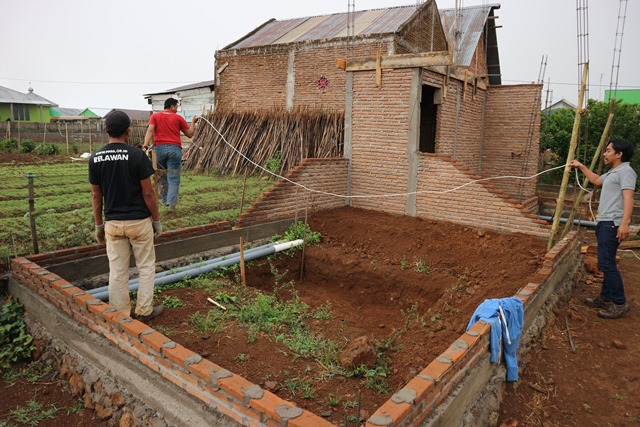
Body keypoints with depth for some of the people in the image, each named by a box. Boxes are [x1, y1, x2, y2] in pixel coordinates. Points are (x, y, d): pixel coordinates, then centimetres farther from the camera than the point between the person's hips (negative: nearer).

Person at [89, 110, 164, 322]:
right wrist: (157, 220, 0)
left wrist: (98, 225, 14)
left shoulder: (95, 158, -1)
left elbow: (96, 195, 4)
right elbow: (148, 193, -11)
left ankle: (120, 315, 19)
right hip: (139, 221, -3)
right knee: (146, 267, 12)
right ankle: (144, 310, 19)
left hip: (112, 223, 4)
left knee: (117, 271, 10)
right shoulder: (137, 155, -13)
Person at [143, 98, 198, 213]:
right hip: (174, 149, -1)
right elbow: (190, 134, 15)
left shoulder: (155, 116, 12)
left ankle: (165, 201, 25)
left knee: (161, 176, 18)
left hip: (159, 148, 2)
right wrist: (193, 122, 30)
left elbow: (150, 130, -4)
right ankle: (171, 204, -9)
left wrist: (145, 146, -12)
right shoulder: (178, 117, 10)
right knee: (174, 178, 0)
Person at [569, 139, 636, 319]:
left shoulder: (625, 171, -10)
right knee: (605, 262, 14)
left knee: (607, 263, -12)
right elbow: (596, 180, 42)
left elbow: (628, 197, -22)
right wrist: (581, 167, 38)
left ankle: (619, 303, -5)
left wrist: (624, 223, -33)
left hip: (612, 224, -11)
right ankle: (606, 298, 22)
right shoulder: (612, 173, 21)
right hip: (604, 222, 11)